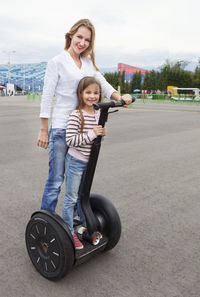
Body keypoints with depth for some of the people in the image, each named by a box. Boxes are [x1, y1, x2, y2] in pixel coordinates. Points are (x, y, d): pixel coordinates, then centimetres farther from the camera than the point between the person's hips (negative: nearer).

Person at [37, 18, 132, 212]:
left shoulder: (89, 62, 15)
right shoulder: (57, 62, -3)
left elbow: (103, 84, 9)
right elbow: (47, 97, -5)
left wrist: (119, 98, -12)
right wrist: (43, 130, -6)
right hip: (61, 128, -6)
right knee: (56, 180, -1)